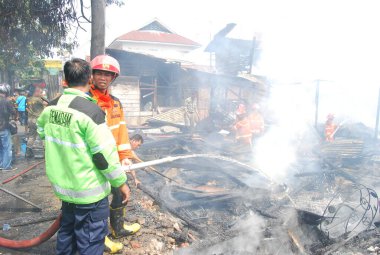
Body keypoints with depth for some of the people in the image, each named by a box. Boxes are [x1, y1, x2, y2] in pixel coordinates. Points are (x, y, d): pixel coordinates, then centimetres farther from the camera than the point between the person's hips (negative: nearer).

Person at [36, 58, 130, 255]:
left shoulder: (51, 108, 0)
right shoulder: (90, 110, -22)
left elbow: (42, 131, 20)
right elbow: (104, 154, -21)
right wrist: (121, 183, -10)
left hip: (63, 186, 7)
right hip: (89, 192, -7)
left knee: (67, 232, 25)